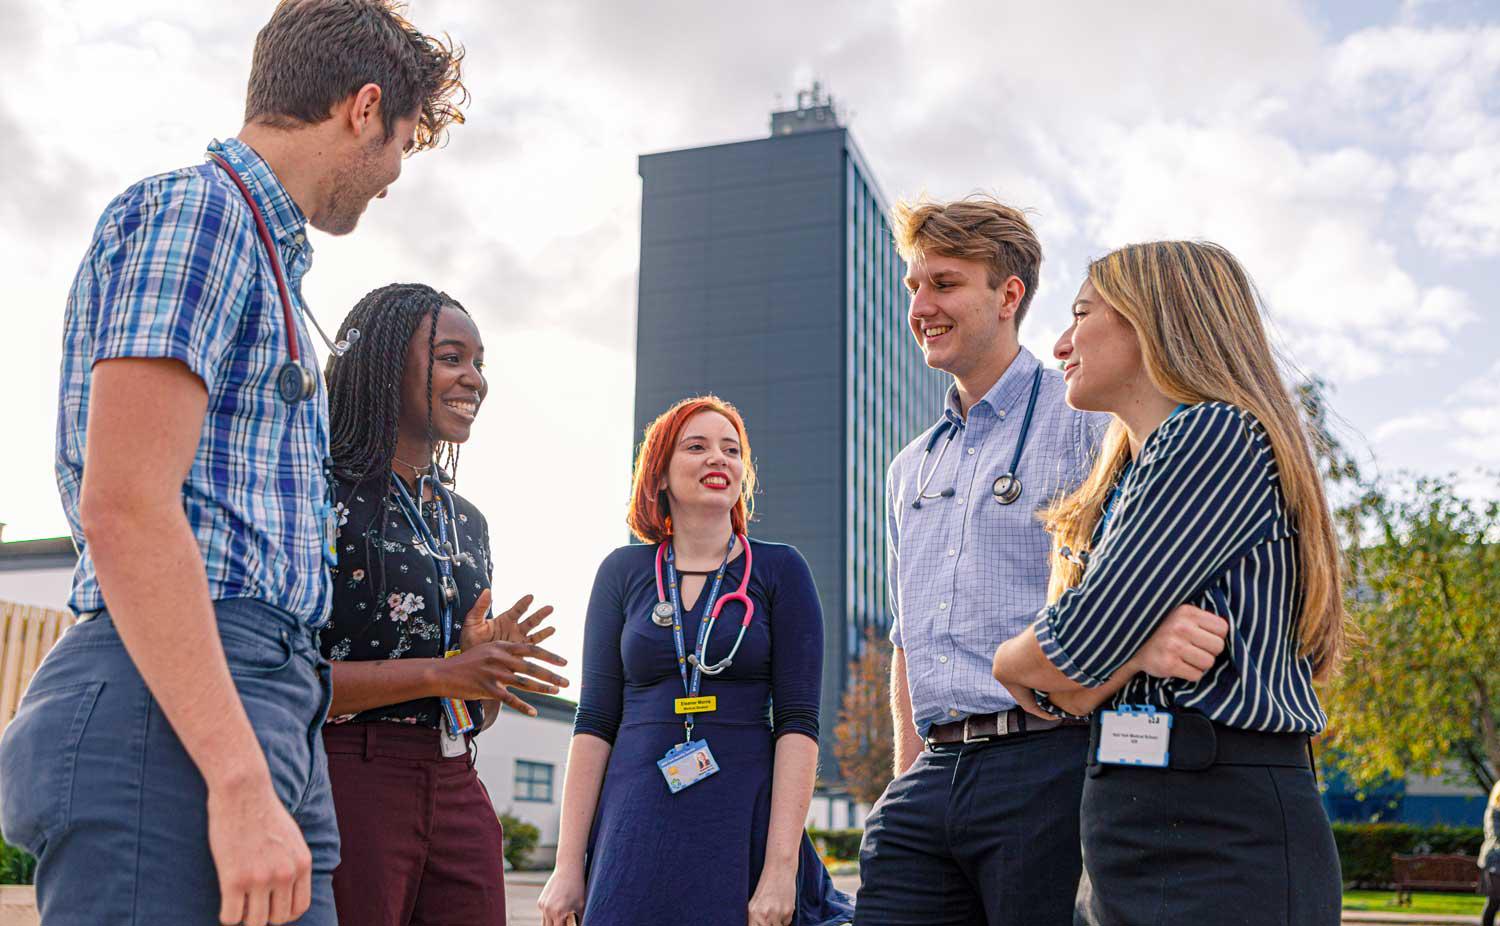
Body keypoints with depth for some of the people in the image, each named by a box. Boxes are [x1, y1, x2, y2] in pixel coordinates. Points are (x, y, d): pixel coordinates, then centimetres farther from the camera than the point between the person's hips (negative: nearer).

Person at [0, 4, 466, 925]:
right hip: (171, 719, -9)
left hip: (268, 708, 9)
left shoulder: (264, 254, 25)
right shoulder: (196, 209, -4)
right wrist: (241, 782, -21)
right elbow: (124, 509, -16)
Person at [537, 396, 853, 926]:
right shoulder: (623, 571, 7)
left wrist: (781, 866, -13)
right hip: (638, 831, 1)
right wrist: (568, 865, -1)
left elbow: (797, 721, -4)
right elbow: (596, 721, 4)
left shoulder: (780, 570, 3)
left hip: (743, 827, -1)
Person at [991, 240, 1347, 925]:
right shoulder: (1129, 475, 18)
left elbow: (1077, 649, -17)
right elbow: (1077, 687, 11)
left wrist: (1010, 661, 3)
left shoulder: (1218, 433, -11)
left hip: (1223, 843, -8)